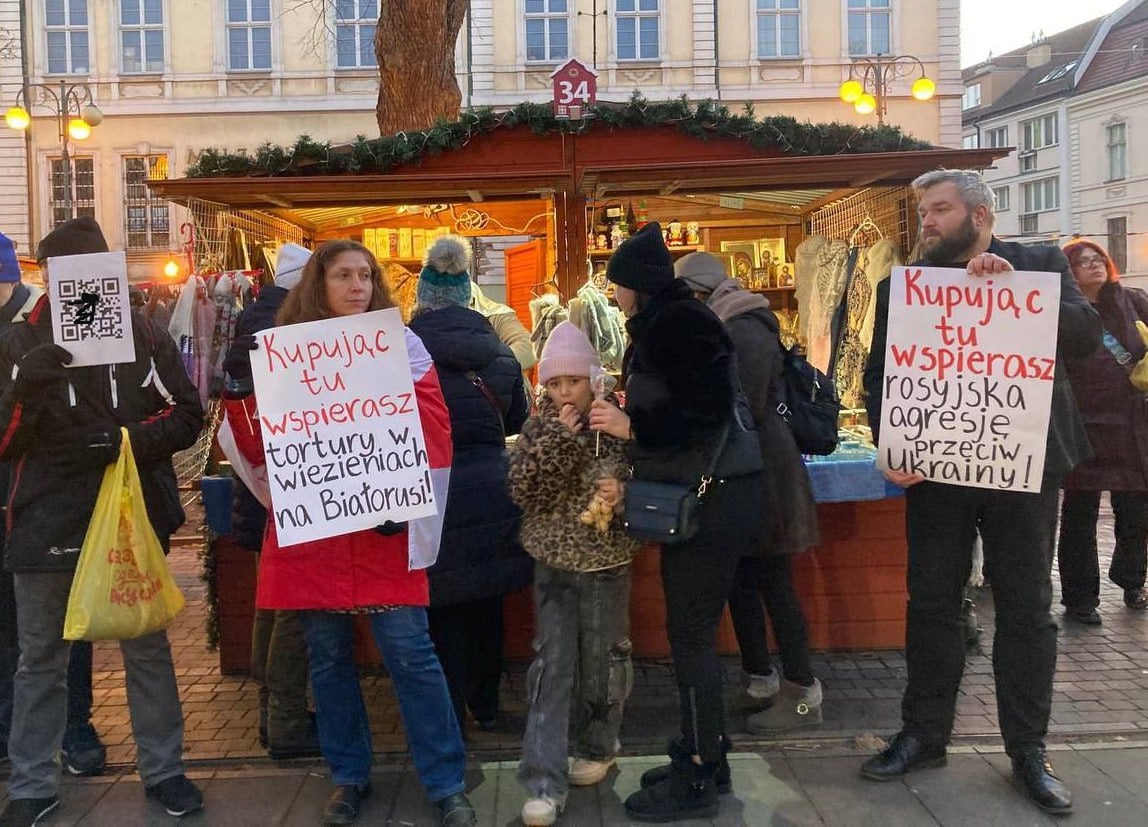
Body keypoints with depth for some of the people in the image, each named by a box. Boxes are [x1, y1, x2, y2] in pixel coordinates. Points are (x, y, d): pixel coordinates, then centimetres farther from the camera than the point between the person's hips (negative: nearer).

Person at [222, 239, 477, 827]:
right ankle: (349, 776, 28)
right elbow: (259, 448, 5)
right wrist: (236, 394, -11)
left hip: (384, 528, -2)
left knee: (410, 653, -1)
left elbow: (433, 431, -2)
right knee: (328, 656, 10)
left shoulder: (399, 344, 3)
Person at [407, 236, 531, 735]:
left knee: (444, 607, 7)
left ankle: (451, 715, 15)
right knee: (487, 599, 17)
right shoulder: (497, 349, 2)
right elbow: (517, 418, 15)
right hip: (492, 487, 4)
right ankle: (486, 706, 31)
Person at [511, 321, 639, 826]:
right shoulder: (539, 428, -2)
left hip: (607, 562, -1)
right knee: (551, 665, -1)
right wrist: (558, 438, -21)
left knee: (601, 660, 12)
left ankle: (598, 746, 36)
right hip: (554, 562, 1)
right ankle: (544, 783, 3)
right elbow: (521, 491, -13)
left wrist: (623, 495, -23)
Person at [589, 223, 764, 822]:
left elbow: (709, 409, -22)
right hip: (692, 493, 10)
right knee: (691, 629, 14)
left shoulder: (679, 323, -15)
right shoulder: (662, 325, 15)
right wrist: (625, 417, 11)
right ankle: (705, 751, 26)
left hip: (713, 496, -10)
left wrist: (632, 426, -17)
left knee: (690, 632, -4)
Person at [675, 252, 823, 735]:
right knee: (741, 577, 15)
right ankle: (758, 677, 27)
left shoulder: (745, 332, -15)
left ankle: (802, 695, 6)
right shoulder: (727, 329, 16)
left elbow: (746, 410, -20)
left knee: (771, 581, -4)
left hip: (759, 469, -10)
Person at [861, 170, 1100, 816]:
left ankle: (1028, 750, 22)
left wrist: (1017, 290, -19)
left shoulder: (1042, 266, 4)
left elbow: (1087, 337, -8)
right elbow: (879, 374, 2)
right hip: (934, 469, 1)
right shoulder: (902, 285, 5)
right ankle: (924, 734, 24)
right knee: (932, 604, 9)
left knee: (1027, 610, 8)